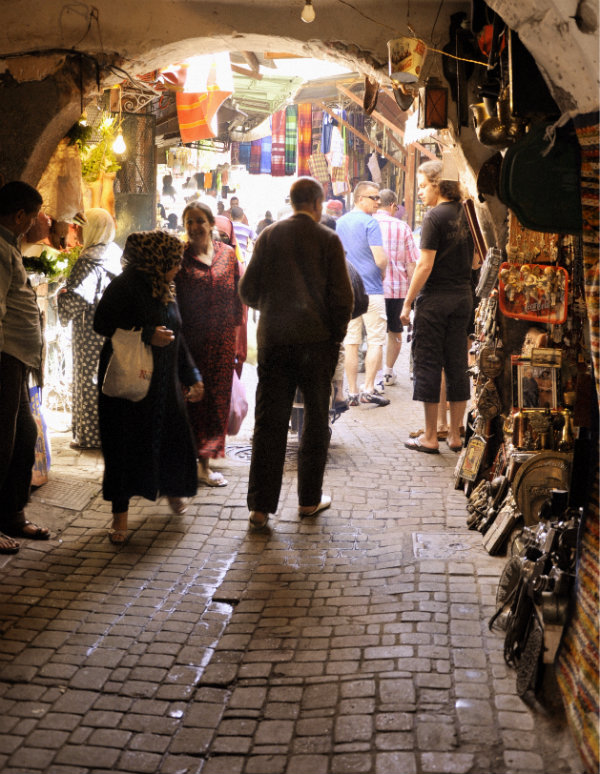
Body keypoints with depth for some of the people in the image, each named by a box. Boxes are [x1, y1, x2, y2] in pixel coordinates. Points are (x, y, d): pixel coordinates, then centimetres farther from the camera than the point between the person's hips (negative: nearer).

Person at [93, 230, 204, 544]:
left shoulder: (164, 289, 13)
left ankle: (171, 489, 37)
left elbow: (176, 338, 19)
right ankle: (120, 513, 7)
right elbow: (103, 324, -18)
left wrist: (192, 376, 16)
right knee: (126, 444, -3)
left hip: (164, 381, 7)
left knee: (173, 435, 9)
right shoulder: (125, 286, -13)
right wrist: (147, 335, -22)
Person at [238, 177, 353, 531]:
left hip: (273, 340, 2)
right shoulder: (328, 239, -4)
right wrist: (336, 338, 5)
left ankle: (260, 506, 2)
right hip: (315, 341, -2)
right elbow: (343, 297, -7)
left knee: (269, 423, 4)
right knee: (315, 421, 12)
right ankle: (310, 499, 20)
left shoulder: (269, 236, 4)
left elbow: (248, 291, 6)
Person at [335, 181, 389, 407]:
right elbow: (380, 259, -16)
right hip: (371, 289, -6)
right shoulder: (370, 223, -11)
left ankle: (352, 392, 9)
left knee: (351, 342, 7)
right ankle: (368, 389, -4)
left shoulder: (339, 223, 11)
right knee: (375, 341, 1)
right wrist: (382, 273, 4)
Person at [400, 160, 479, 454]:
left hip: (435, 297, -7)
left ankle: (430, 438, 5)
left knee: (428, 364, 1)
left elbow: (425, 266, -16)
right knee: (457, 364, 10)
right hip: (463, 296, 7)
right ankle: (455, 435, 15)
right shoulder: (466, 214, 8)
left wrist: (408, 302, -10)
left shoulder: (435, 216, -13)